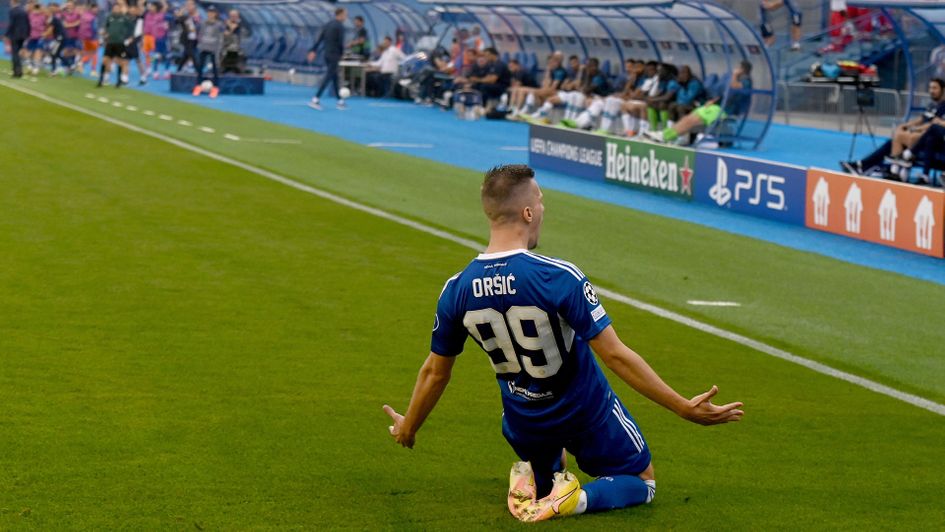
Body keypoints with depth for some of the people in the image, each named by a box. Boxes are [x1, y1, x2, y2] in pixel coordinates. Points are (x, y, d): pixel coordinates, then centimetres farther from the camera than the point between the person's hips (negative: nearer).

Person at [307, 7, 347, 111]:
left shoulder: (328, 25, 12)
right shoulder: (340, 26, -12)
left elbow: (319, 39, 10)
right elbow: (341, 42, -15)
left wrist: (314, 51, 8)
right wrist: (342, 53, 1)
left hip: (326, 54, 9)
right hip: (334, 55, -9)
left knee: (334, 77, 15)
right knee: (328, 77, -9)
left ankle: (340, 101, 19)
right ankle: (316, 100, -16)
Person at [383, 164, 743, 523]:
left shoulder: (456, 291, -15)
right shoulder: (560, 277, -29)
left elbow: (436, 372, -3)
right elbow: (615, 356, -27)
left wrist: (408, 427, 16)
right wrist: (684, 408, -19)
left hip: (524, 422, 5)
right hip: (586, 413, -5)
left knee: (542, 480, 36)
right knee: (642, 482, 19)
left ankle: (528, 480, 1)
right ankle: (578, 499, -11)